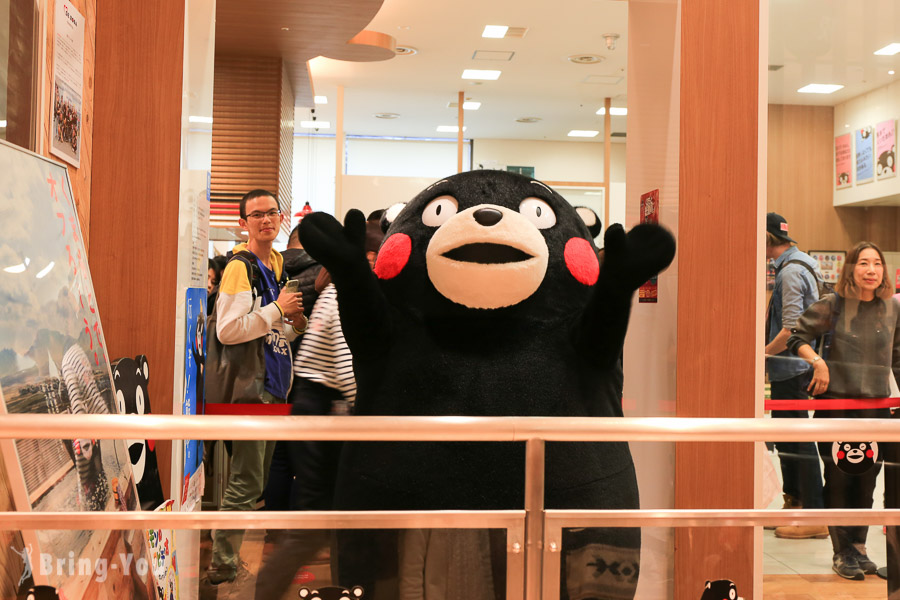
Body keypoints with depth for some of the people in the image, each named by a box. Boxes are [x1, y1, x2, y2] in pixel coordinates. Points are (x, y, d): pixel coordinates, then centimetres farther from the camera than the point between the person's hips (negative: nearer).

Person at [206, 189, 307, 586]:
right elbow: (227, 331, -25)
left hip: (274, 385, 9)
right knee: (245, 483, -5)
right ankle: (223, 567, 7)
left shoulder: (277, 265, 15)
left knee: (257, 481, 17)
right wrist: (278, 309, -18)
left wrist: (295, 325, 3)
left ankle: (229, 558, 30)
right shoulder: (240, 267, -13)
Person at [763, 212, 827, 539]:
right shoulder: (798, 264, 13)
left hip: (791, 368, -10)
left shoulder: (791, 271, -18)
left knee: (798, 439, -4)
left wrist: (760, 355, -14)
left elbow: (791, 331, -24)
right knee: (784, 437, 17)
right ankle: (794, 502, 28)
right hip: (789, 368, 10)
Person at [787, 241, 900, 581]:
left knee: (866, 478, 8)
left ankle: (859, 548, 22)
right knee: (839, 477, 1)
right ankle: (842, 553, 11)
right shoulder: (832, 305, -5)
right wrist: (817, 360, -14)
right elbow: (797, 337, 1)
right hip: (836, 401, -3)